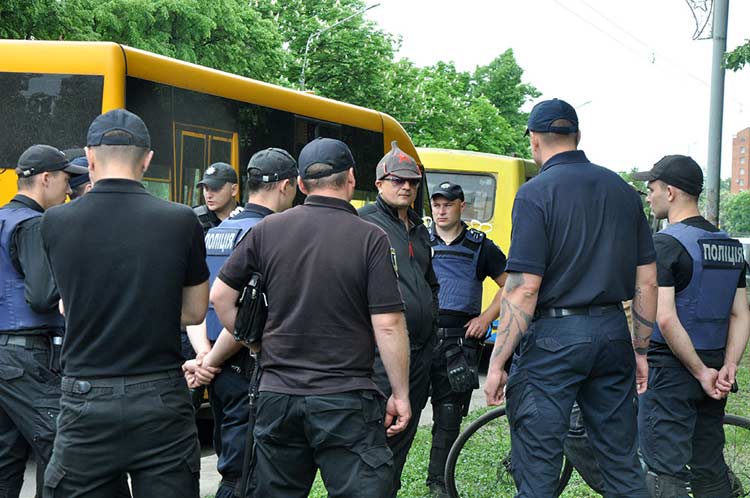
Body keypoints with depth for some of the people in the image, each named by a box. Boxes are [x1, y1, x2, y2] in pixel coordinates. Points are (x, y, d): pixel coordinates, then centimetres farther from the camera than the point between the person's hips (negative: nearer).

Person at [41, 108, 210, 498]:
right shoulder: (181, 222, -6)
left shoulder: (55, 223, -4)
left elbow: (69, 306, 9)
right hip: (161, 403, 0)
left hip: (86, 403, 0)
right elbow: (195, 312, 6)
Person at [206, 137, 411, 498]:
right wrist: (400, 395, -3)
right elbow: (388, 324, -11)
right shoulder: (370, 238, -8)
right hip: (345, 401, -4)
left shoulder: (268, 230, 2)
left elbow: (221, 295, 8)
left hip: (277, 395, 4)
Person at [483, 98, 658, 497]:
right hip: (612, 334, 6)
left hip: (553, 336, -6)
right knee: (623, 466, 15)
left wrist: (496, 364, -11)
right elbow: (647, 280, 11)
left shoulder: (536, 193, -9)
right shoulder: (622, 190, 10)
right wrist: (640, 351, 19)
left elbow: (524, 288, -15)